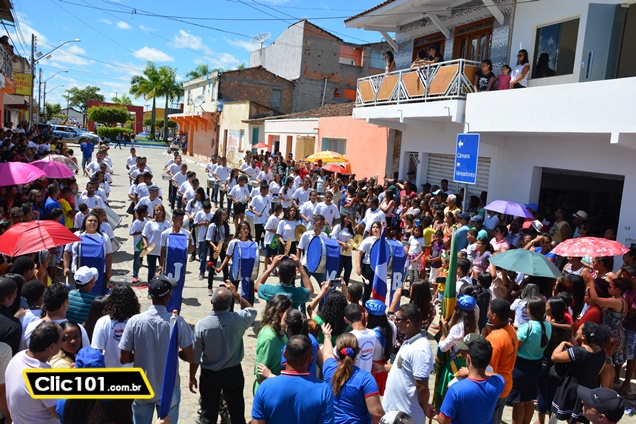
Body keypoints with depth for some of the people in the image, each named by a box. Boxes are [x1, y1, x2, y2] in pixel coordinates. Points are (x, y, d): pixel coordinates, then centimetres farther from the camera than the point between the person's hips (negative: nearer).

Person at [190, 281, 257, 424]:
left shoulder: (202, 325, -21)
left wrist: (192, 377, 4)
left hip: (209, 374, -1)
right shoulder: (238, 319, -19)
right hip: (233, 372, 1)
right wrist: (236, 294, 4)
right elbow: (251, 310, 7)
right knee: (237, 412, 18)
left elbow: (195, 356, -11)